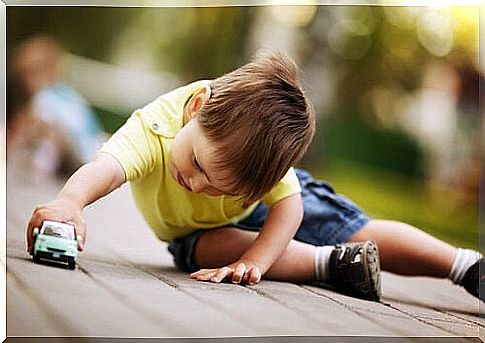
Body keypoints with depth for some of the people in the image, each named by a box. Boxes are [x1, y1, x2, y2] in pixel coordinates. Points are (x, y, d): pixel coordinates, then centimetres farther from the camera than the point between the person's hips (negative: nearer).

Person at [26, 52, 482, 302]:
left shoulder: (269, 142, -38)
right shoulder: (154, 127, -41)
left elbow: (289, 207, -32)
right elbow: (105, 166, -58)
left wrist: (251, 262, -48)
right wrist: (69, 202, -80)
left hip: (266, 201, 0)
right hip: (200, 230, 0)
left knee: (363, 233, -11)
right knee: (199, 248, -35)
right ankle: (332, 263, -30)